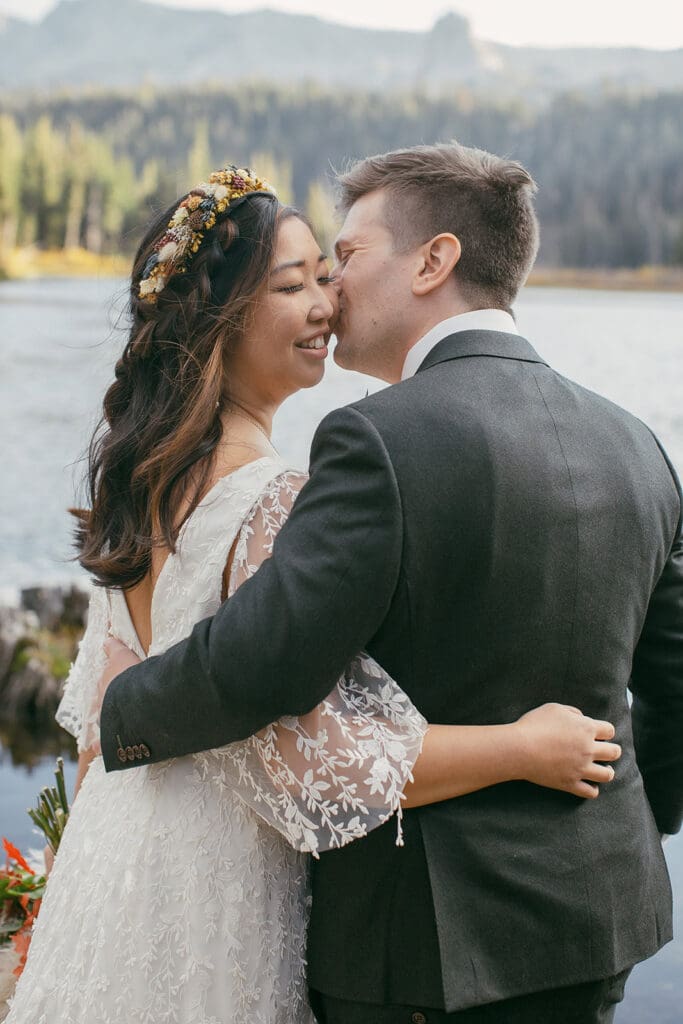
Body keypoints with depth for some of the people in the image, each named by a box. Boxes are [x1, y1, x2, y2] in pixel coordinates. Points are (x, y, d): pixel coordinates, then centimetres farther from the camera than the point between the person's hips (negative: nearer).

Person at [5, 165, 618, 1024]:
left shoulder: (138, 470, 2)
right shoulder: (273, 502, -25)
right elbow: (310, 757, -26)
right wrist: (527, 746, -19)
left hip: (113, 842, 8)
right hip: (212, 882, -8)